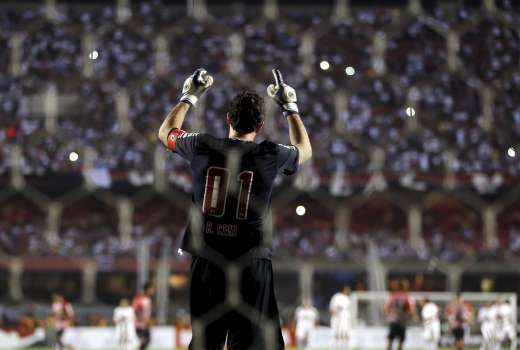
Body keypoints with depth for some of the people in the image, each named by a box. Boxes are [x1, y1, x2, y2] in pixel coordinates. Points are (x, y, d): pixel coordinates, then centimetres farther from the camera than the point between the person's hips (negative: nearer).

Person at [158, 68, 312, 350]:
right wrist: (289, 106, 31)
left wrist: (189, 96, 34)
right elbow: (304, 149, 21)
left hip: (207, 260, 2)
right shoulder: (270, 155, -3)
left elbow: (166, 132, 23)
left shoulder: (202, 147, 0)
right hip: (252, 263, -2)